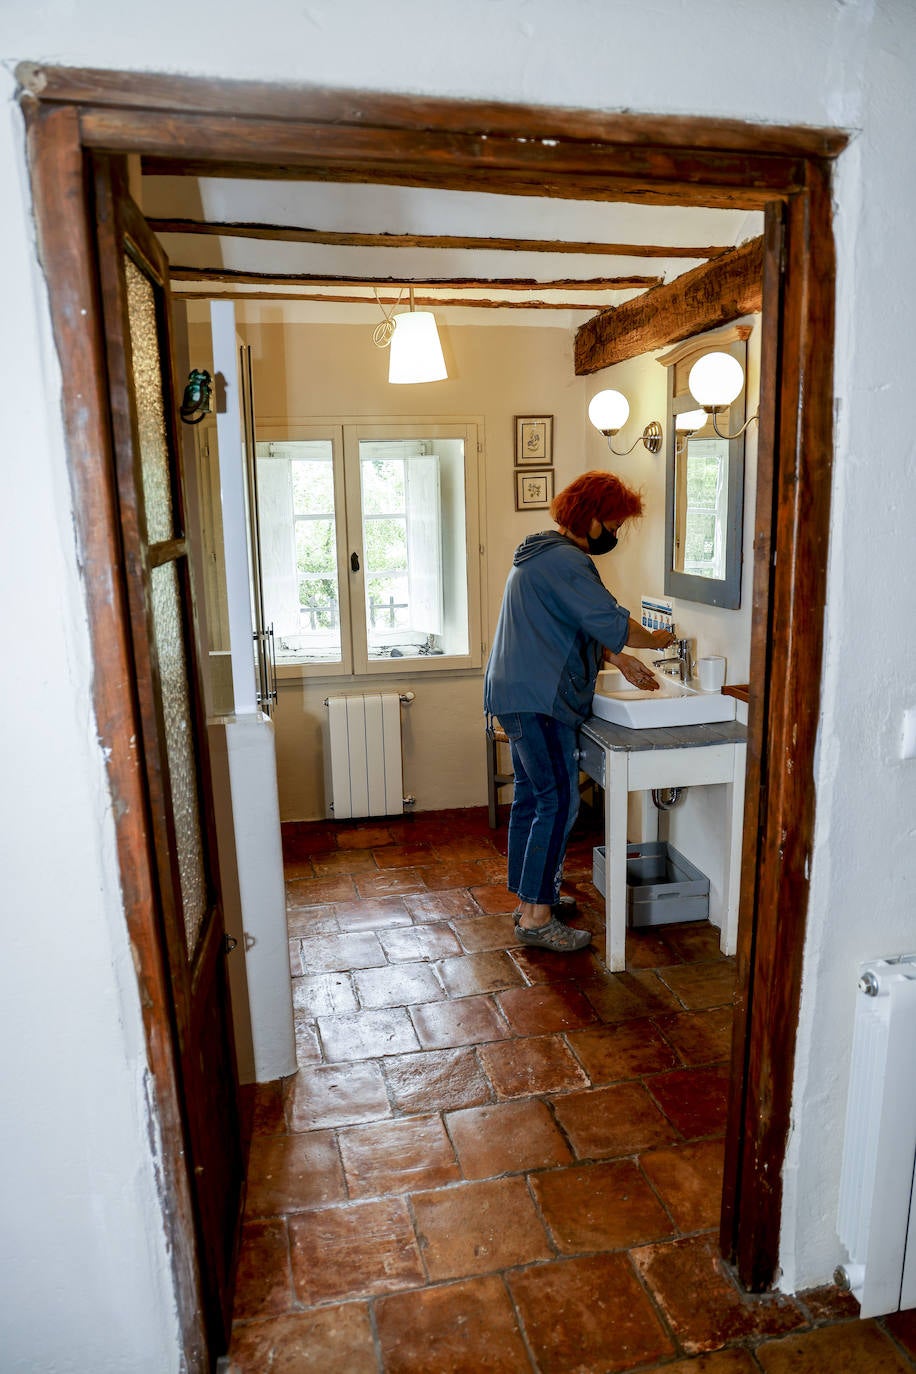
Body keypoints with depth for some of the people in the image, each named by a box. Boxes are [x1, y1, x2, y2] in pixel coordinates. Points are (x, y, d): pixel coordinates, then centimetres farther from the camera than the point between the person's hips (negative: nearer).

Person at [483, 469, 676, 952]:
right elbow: (612, 623, -18)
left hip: (518, 696, 11)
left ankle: (529, 897, 26)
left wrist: (620, 659, 15)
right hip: (538, 700, -11)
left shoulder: (542, 554, 19)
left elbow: (576, 628, 23)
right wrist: (655, 640, 1)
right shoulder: (565, 562, -16)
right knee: (559, 803, -7)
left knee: (531, 797, 15)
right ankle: (536, 918, -1)